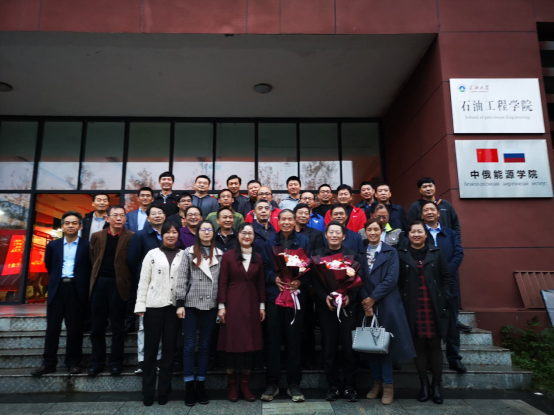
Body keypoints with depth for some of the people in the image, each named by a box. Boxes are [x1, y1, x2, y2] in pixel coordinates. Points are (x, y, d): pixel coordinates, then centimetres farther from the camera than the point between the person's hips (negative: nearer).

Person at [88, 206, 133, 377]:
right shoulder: (97, 236, 9)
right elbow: (93, 259, 13)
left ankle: (116, 361, 17)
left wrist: (128, 281, -4)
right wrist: (98, 274, 7)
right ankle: (97, 361, 22)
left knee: (117, 325, 5)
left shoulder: (131, 237, -2)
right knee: (97, 325, 9)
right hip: (99, 282, 3)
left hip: (118, 284, -3)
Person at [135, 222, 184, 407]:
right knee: (151, 348, 5)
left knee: (169, 348, 8)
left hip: (174, 306, 1)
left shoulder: (184, 256, 6)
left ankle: (164, 391, 19)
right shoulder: (152, 254, 5)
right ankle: (148, 392, 17)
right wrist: (140, 305, -4)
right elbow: (143, 281, 2)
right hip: (154, 306, -1)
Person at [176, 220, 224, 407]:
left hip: (211, 306, 2)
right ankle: (189, 386, 13)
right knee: (190, 345, 3)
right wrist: (180, 303, -7)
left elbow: (223, 281, 6)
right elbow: (182, 279, -1)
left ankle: (201, 385, 20)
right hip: (191, 304, -1)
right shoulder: (189, 253, 3)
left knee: (205, 345, 9)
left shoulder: (219, 254, 7)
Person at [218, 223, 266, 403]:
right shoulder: (228, 256, -3)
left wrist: (262, 306, 6)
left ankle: (245, 384, 19)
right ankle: (231, 384, 18)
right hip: (233, 304, -3)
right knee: (232, 342, 3)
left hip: (252, 305, 3)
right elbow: (223, 283, -3)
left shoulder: (258, 258, 7)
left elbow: (261, 284, 9)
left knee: (250, 343, 6)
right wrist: (221, 306, -7)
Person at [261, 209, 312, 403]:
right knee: (273, 341, 5)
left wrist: (300, 281, -16)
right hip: (274, 295, 1)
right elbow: (265, 267, 6)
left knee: (294, 341, 4)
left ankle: (294, 385, 16)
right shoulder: (270, 242, 11)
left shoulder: (303, 241, 6)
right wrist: (274, 279, -13)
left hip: (296, 295, -1)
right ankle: (272, 383, 16)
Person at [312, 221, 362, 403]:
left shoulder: (352, 254, 7)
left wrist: (350, 296, -16)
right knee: (329, 347, 4)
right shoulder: (317, 254, 7)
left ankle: (349, 386, 17)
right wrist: (325, 297, -14)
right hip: (326, 306, 0)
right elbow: (315, 280, 0)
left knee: (349, 347, 1)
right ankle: (334, 385, 19)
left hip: (348, 306, 0)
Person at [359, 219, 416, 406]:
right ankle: (377, 382, 20)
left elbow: (391, 279, -9)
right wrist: (365, 302, -9)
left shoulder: (390, 252, 1)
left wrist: (373, 298, -13)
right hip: (367, 304, 3)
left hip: (386, 305, -3)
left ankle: (388, 385, 13)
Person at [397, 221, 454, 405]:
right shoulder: (401, 255, 2)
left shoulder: (436, 253, 6)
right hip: (412, 309, -1)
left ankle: (436, 386, 19)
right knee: (419, 347, 7)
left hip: (434, 308, 1)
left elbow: (447, 277, 7)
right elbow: (397, 281, 1)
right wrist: (401, 302, -7)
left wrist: (444, 298, -2)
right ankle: (424, 385, 20)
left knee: (435, 346, 5)